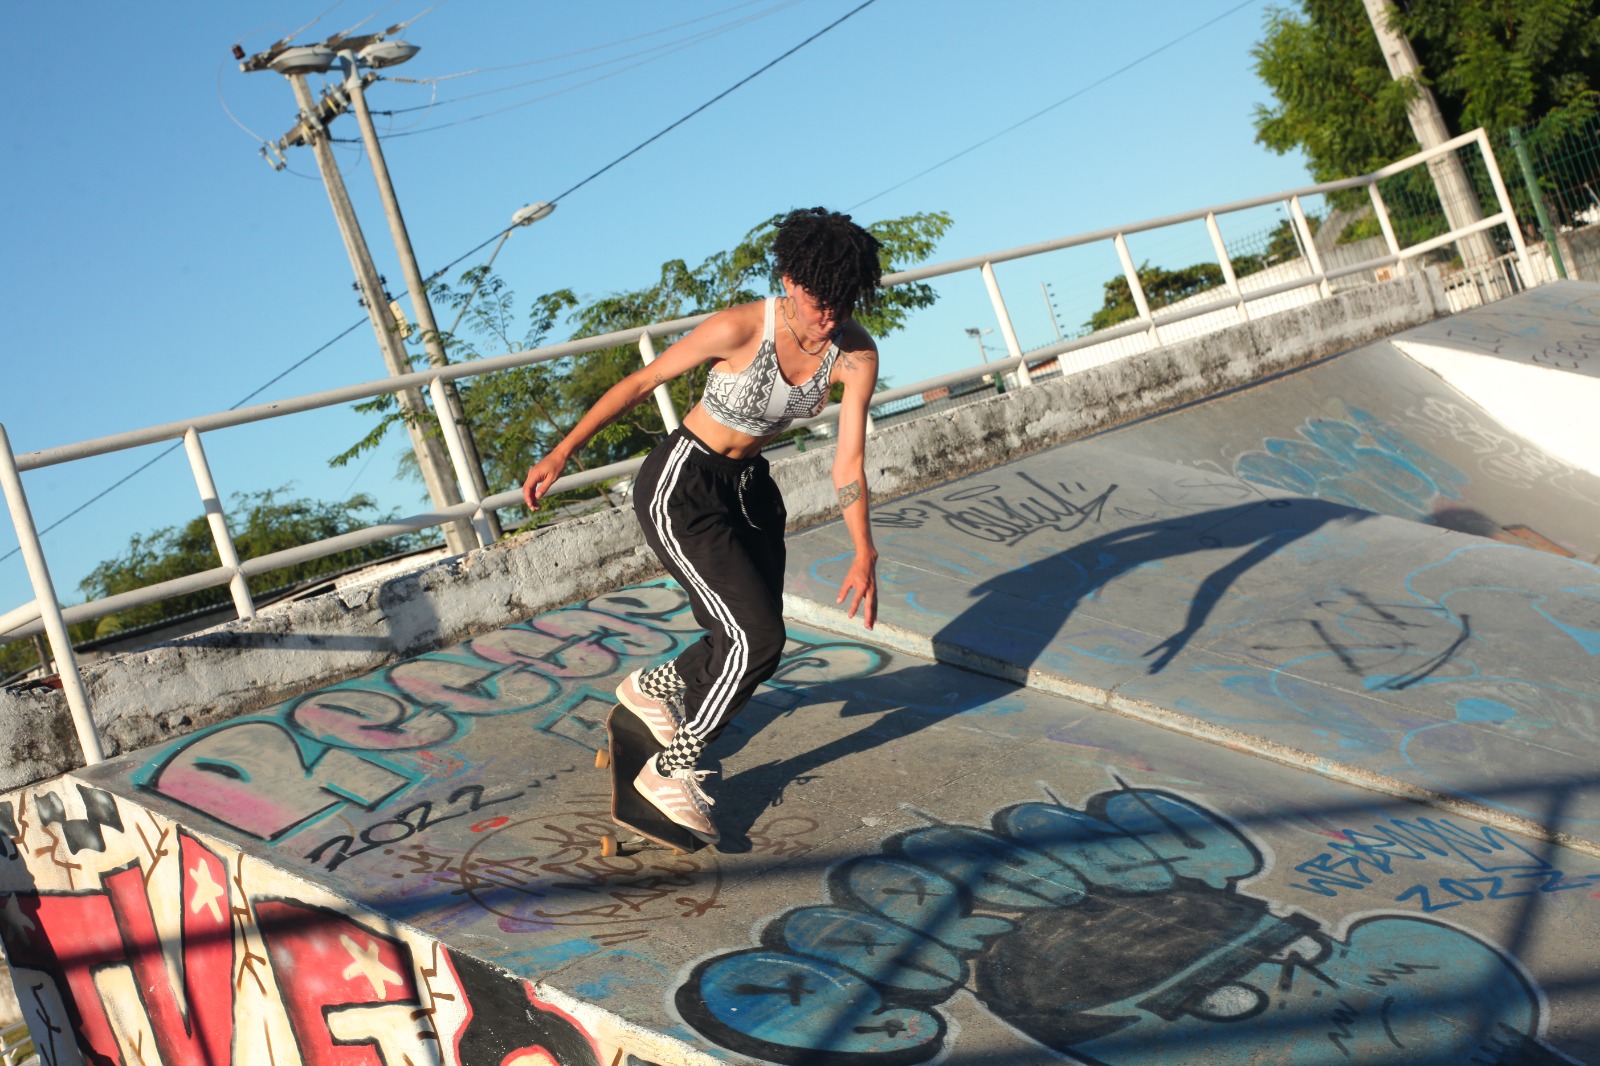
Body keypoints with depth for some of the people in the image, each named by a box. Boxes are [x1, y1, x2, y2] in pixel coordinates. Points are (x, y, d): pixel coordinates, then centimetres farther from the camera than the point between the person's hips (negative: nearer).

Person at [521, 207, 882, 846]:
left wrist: (864, 555, -12)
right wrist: (563, 453, -13)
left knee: (753, 640, 12)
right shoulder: (740, 328, -26)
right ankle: (670, 772, 3)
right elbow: (642, 382, -15)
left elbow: (849, 462, -8)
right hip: (682, 488, -6)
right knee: (758, 638, -15)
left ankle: (650, 688, 43)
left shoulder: (856, 354, -14)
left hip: (748, 487, 6)